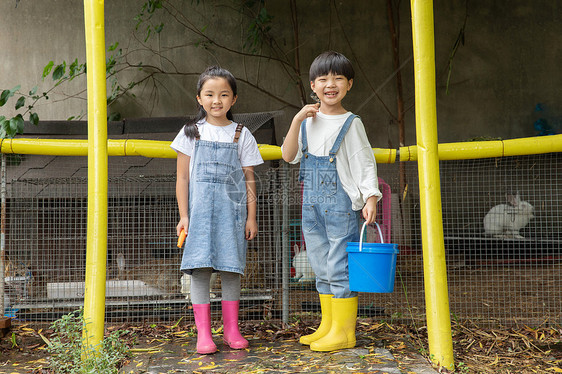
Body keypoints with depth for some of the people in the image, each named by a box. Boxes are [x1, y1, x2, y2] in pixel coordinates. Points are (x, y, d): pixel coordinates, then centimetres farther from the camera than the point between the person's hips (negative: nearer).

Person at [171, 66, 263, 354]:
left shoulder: (241, 135, 6)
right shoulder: (192, 132, 4)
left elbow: (249, 179, 7)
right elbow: (182, 177, 4)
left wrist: (251, 217, 3)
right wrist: (184, 216, -2)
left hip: (231, 208, 1)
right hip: (200, 208, -1)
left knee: (231, 268, 4)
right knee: (199, 268, -4)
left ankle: (232, 330, 15)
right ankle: (203, 333, 4)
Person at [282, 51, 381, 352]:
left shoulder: (351, 124, -4)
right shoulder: (308, 120, 10)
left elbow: (365, 163, -5)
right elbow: (289, 156, 2)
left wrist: (371, 198, -15)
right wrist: (297, 121, -6)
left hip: (341, 203, -6)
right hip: (312, 204, 6)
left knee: (340, 267, -3)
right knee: (321, 268, 13)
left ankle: (344, 332, 8)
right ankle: (327, 325, 25)